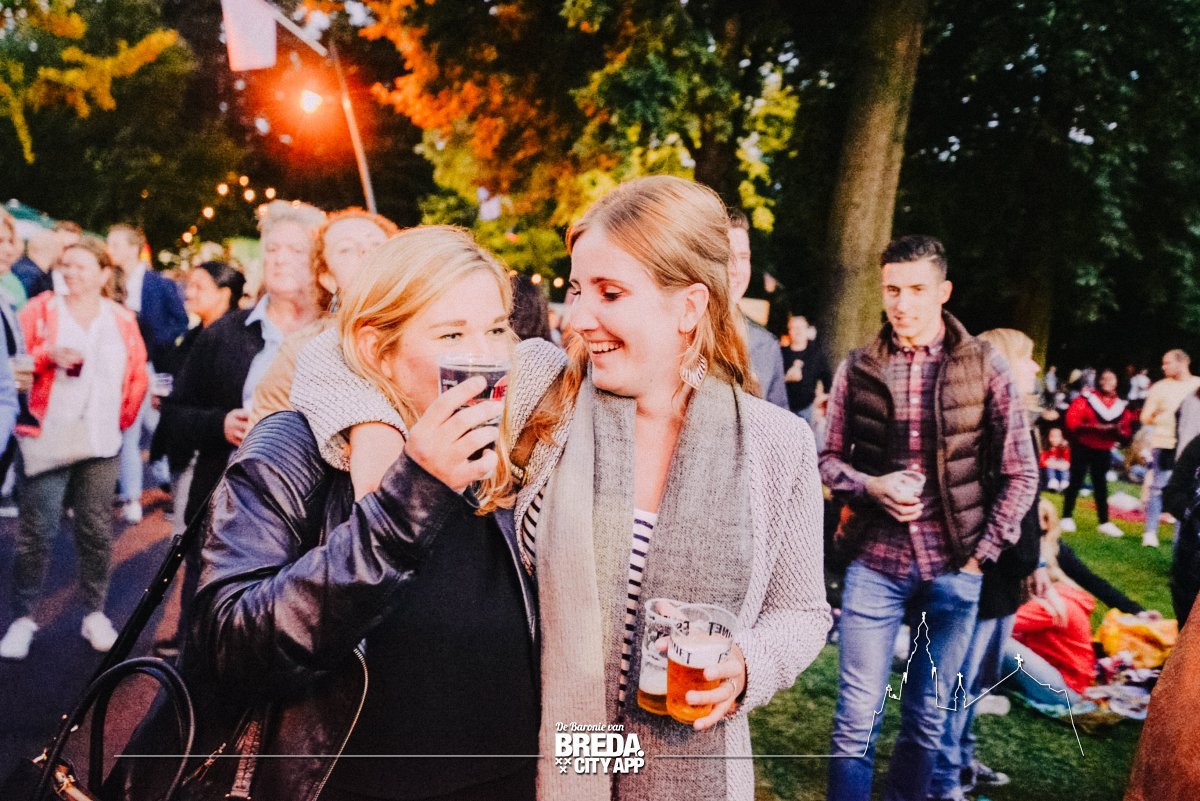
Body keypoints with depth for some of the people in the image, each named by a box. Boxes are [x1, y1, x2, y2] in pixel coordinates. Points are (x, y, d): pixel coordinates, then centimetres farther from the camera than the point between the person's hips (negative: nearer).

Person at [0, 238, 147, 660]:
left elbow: (137, 376, 12)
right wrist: (47, 356, -20)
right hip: (46, 438, -2)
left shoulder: (122, 319, 6)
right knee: (36, 530, 0)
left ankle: (95, 614, 19)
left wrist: (124, 417, 6)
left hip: (100, 442, 2)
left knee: (96, 529, 8)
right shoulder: (41, 309, 1)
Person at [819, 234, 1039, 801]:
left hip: (953, 568, 1)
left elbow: (1021, 472, 3)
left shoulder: (985, 365, -2)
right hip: (874, 562, 0)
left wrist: (983, 552, -2)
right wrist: (871, 486, -11)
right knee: (856, 720, 3)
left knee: (927, 721, 14)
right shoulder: (858, 367, -1)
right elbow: (829, 458, 8)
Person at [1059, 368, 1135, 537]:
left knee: (1101, 485, 9)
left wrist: (1119, 432, -17)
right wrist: (1092, 427, -28)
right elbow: (1071, 420, -18)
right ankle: (1067, 518, 9)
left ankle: (1104, 522, 14)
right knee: (1076, 482, 0)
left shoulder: (1121, 406, 1)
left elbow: (1126, 430, 6)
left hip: (1103, 450, 4)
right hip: (1083, 447, -4)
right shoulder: (1086, 398, -11)